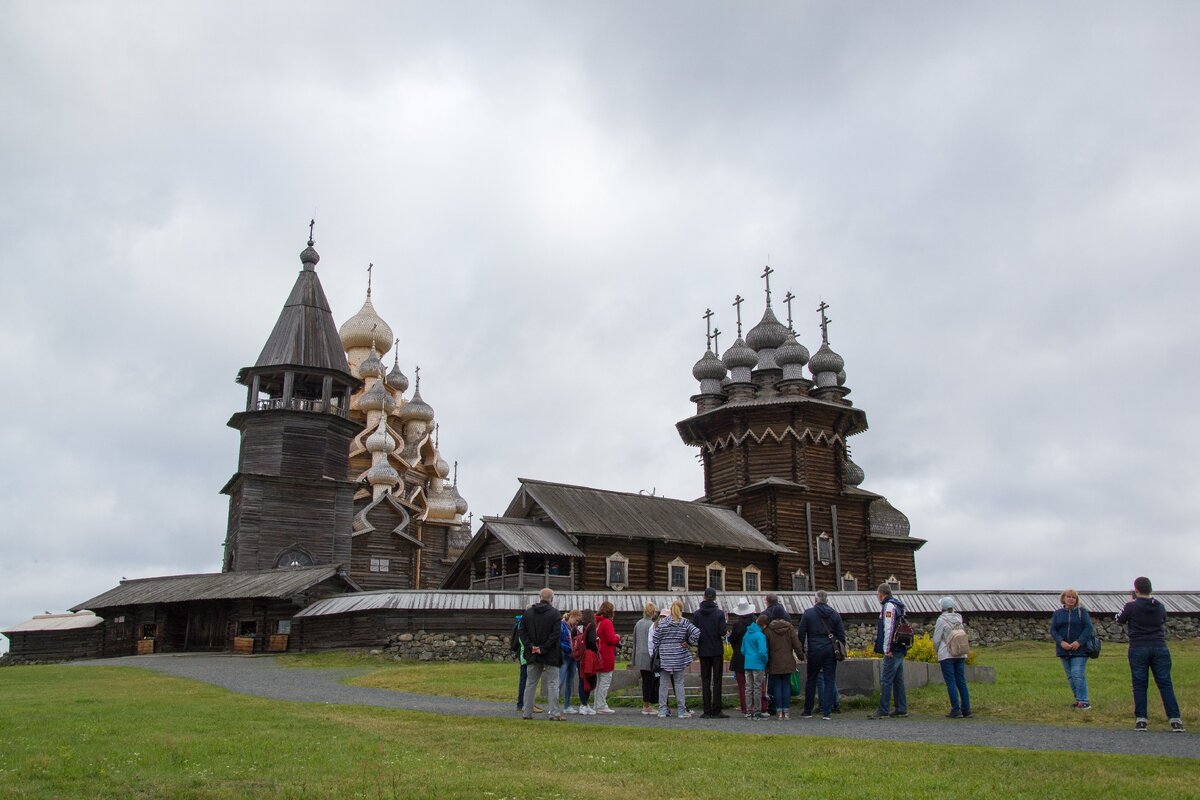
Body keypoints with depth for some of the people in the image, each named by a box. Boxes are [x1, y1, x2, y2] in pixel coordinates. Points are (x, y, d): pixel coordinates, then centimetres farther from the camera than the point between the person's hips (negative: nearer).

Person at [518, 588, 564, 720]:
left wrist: (530, 646, -2)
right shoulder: (554, 614, -8)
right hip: (550, 655, -4)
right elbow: (556, 634, -15)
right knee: (552, 683, 1)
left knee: (531, 683, 12)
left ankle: (527, 712, 13)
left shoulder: (528, 612, 6)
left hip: (533, 655, 4)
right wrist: (544, 649, -13)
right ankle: (555, 713, -1)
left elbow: (522, 632, 3)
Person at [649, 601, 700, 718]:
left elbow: (655, 640, 0)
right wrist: (688, 643, 1)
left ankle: (662, 710, 10)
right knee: (679, 683, 6)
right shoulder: (685, 623, -2)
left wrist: (655, 654, 10)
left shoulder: (662, 622, -2)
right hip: (679, 656, 0)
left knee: (664, 683, 7)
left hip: (664, 657, 0)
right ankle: (682, 711, 7)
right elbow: (696, 633, -14)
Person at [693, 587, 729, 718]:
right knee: (717, 681, 4)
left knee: (705, 681, 7)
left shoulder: (697, 614, -1)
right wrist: (726, 625, 6)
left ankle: (707, 711, 7)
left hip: (703, 651, 2)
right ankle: (716, 711, 2)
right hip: (717, 650, -2)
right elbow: (723, 632, -14)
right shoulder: (719, 613, -9)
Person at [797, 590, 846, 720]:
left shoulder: (808, 613, -1)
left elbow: (801, 633, -2)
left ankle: (807, 711, 15)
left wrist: (801, 650, 7)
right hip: (831, 651, 1)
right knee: (829, 680, 4)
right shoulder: (835, 614, 5)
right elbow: (841, 635, 6)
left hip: (814, 651, -1)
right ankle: (827, 712, -1)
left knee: (811, 680, 10)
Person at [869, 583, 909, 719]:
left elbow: (889, 628, -19)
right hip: (900, 649, 10)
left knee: (886, 680, -8)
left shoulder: (889, 606, -11)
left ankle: (882, 711, -7)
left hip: (892, 651, -10)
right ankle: (902, 709, 15)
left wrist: (887, 649, -18)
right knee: (898, 680, 12)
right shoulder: (897, 605, 18)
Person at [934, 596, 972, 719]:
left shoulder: (941, 620, -12)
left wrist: (938, 652, 9)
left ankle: (956, 710, -4)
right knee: (961, 682, 10)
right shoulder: (959, 618, 5)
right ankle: (966, 709, 11)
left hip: (946, 655, -6)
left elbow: (936, 639, -9)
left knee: (951, 683, -2)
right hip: (960, 654, 6)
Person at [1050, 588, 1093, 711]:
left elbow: (1088, 628, -5)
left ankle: (1083, 701, -7)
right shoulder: (1057, 614, 9)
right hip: (1064, 650, 4)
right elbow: (1053, 630, 3)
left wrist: (1079, 642, -17)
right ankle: (1078, 699, 16)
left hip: (1079, 649, -4)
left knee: (1078, 675, -12)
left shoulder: (1082, 611, 2)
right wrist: (1061, 642, -13)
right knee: (1070, 676, 7)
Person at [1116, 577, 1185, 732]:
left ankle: (1141, 720, 0)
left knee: (1139, 685, 2)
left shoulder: (1131, 607, -6)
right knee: (1165, 684, 4)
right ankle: (1175, 720, -2)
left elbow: (1119, 620, 10)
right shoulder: (1160, 607, 6)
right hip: (1160, 647, 3)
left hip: (1138, 649, -3)